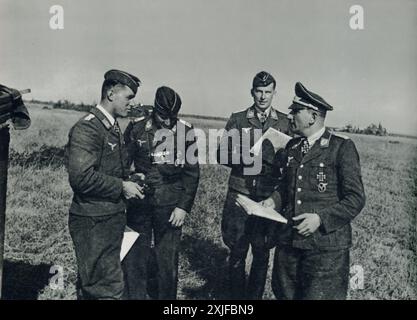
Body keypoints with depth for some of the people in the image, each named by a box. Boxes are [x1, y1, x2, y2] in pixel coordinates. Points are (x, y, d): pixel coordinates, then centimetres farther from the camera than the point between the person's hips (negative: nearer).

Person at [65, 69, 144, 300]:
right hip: (93, 221, -9)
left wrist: (130, 179, 9)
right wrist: (122, 187, -17)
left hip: (112, 217, 9)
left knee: (90, 284, 19)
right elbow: (81, 177, -24)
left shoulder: (112, 127, 15)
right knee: (110, 288, -6)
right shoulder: (86, 128, -16)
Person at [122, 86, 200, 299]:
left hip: (170, 206, 0)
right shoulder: (136, 127, 0)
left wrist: (184, 207, -3)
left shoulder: (185, 131, 0)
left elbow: (192, 172, 2)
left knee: (168, 263, 7)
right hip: (138, 203, 1)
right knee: (134, 261, 5)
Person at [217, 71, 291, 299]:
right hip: (239, 195, 0)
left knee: (262, 253, 7)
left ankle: (255, 296, 26)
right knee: (237, 252, 5)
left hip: (269, 199, 0)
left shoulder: (285, 123, 7)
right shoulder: (237, 119, 6)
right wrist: (242, 156, -15)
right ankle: (236, 296, 23)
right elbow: (222, 155, 4)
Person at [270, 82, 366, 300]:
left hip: (325, 245, -5)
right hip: (287, 241, 6)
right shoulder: (291, 146, 12)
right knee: (285, 294, 14)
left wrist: (321, 218, -19)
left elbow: (356, 199, -8)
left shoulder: (342, 147, -6)